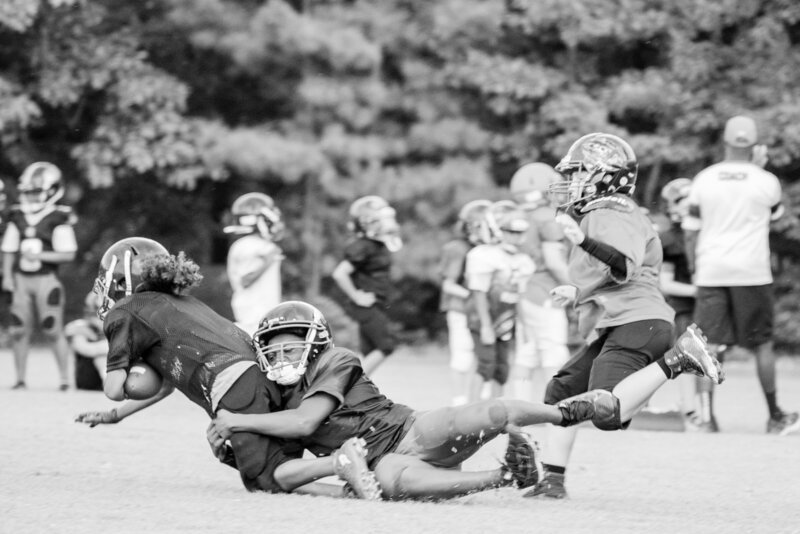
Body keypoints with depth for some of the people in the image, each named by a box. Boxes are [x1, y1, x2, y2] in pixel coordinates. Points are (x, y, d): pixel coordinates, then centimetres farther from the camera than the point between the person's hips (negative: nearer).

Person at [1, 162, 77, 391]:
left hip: (47, 279, -5)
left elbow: (68, 254, -11)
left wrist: (40, 255, -19)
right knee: (19, 331, 3)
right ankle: (20, 378, 11)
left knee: (54, 331, -1)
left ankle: (65, 378, 8)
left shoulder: (59, 219, -9)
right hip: (22, 279, 5)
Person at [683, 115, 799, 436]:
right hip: (752, 271, -1)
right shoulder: (766, 182, -2)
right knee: (762, 344, 8)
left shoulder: (704, 180, 2)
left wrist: (694, 269, 13)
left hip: (711, 272, 1)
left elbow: (692, 231, 3)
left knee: (710, 344, 1)